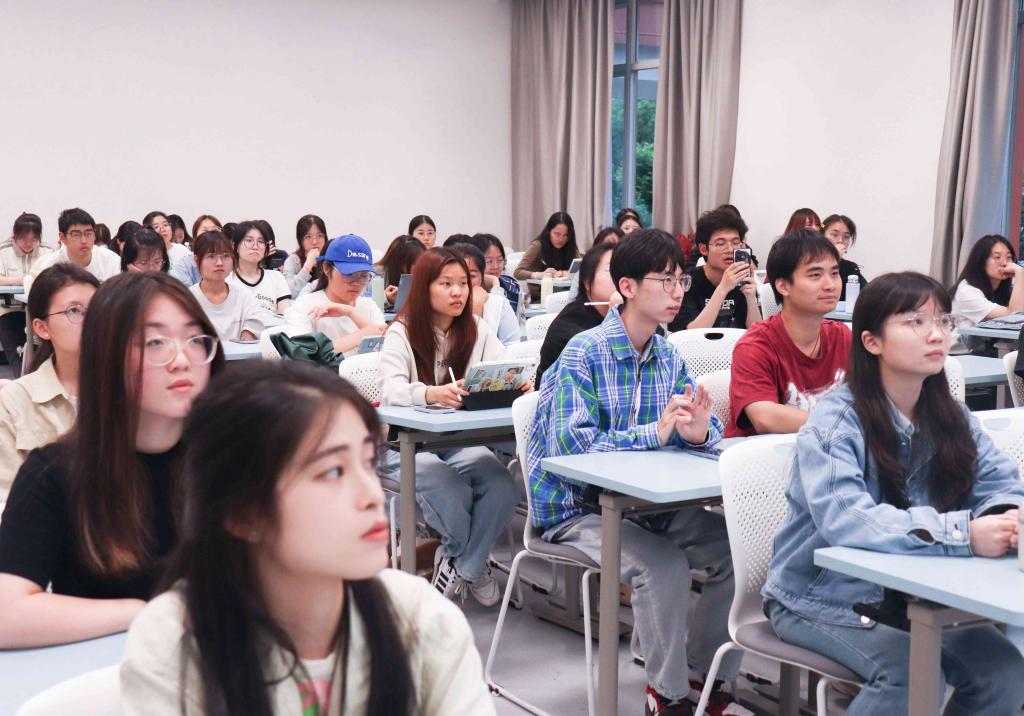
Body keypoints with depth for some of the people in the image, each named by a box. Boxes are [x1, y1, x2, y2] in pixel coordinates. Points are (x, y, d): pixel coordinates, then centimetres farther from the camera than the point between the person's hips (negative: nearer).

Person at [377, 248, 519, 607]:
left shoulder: (477, 329, 7)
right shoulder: (402, 332, -6)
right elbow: (389, 389, -22)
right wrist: (432, 394, -44)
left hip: (460, 441, 4)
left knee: (502, 487, -26)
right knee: (449, 490, -33)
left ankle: (459, 565, -1)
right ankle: (474, 565, -1)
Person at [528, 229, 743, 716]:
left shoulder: (669, 357, 5)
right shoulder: (583, 353, -16)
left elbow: (706, 429, 5)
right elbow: (570, 445, -26)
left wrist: (699, 431, -20)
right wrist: (656, 432, -29)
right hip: (577, 507, -7)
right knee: (663, 566, -28)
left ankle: (703, 674, 12)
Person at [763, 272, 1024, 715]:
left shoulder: (952, 418, 3)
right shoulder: (834, 422, -18)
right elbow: (844, 520, -33)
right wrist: (963, 534, -41)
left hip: (908, 595, 6)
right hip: (822, 597, -6)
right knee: (911, 672, -29)